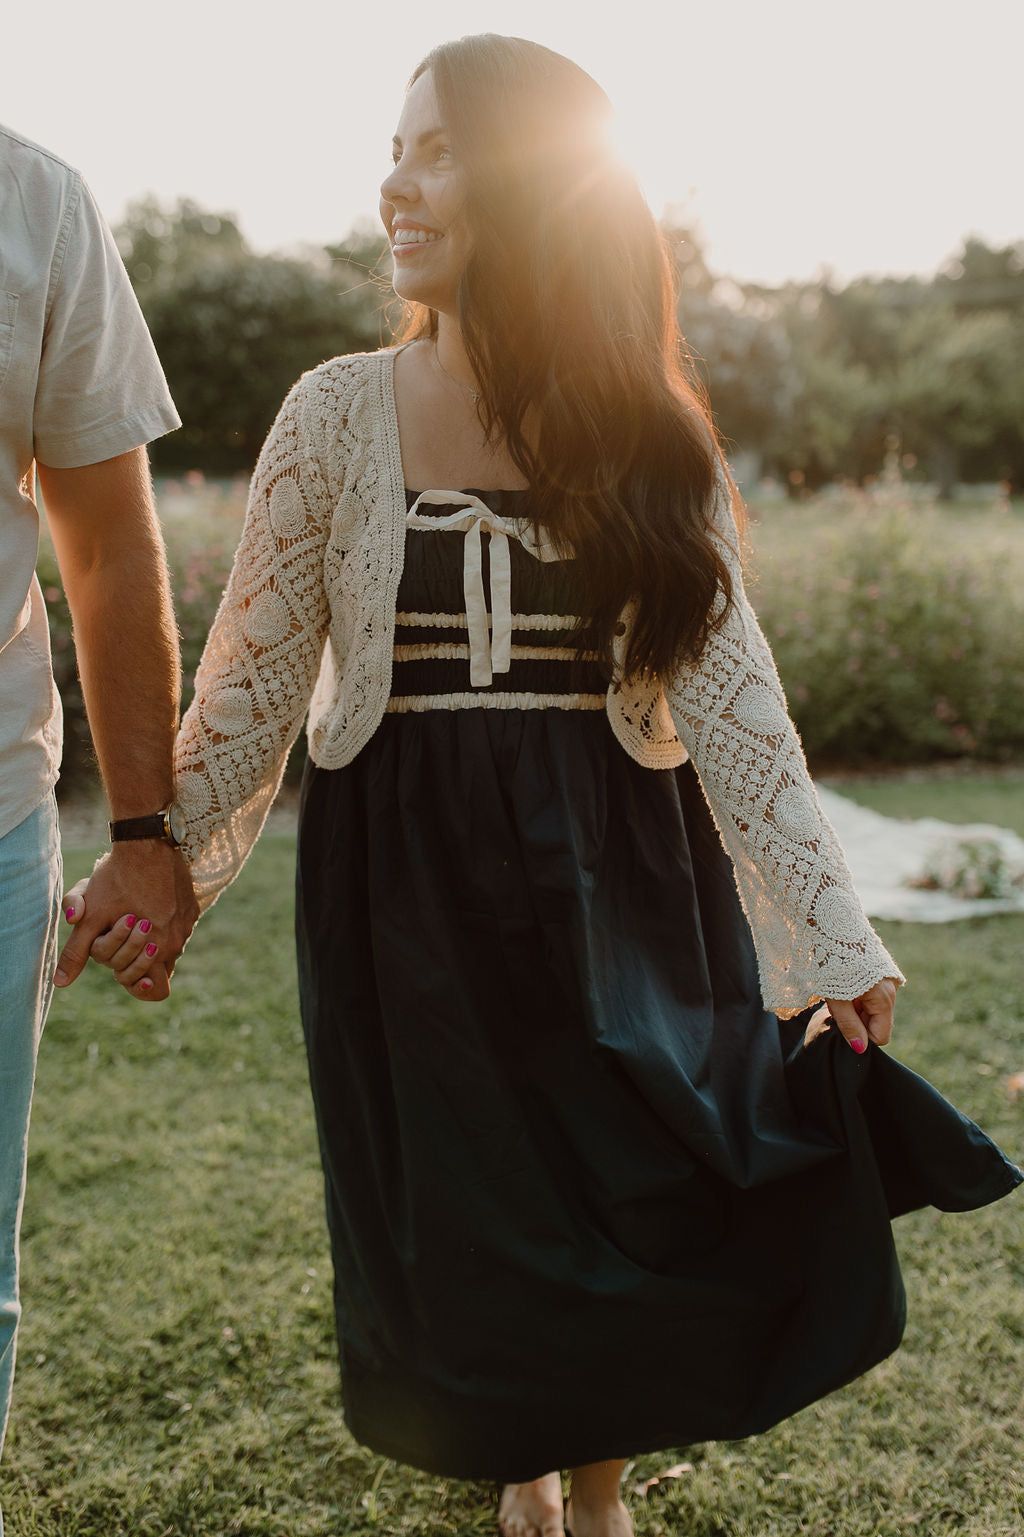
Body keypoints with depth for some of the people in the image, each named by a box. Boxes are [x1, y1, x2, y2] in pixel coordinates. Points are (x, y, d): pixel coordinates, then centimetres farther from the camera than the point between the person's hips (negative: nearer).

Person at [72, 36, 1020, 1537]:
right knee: (465, 1233, 9)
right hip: (410, 873, 0)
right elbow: (258, 673, 1)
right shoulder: (341, 413, -3)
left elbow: (725, 683, -4)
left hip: (613, 868, 1)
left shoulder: (646, 434, -2)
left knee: (638, 1195, 4)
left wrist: (833, 933, -8)